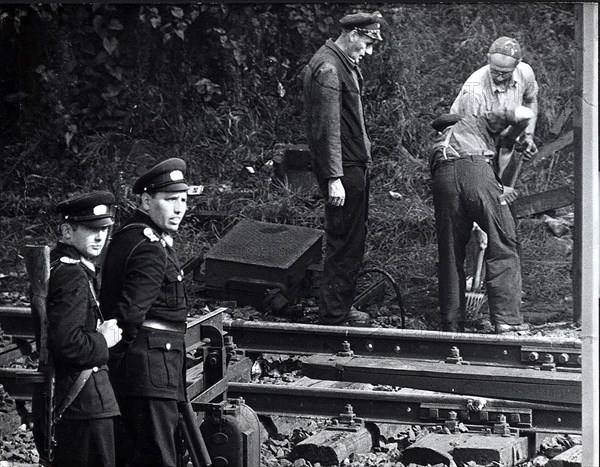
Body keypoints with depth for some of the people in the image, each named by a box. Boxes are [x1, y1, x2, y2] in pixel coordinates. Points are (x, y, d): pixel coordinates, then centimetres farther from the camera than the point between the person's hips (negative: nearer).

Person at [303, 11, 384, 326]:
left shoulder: (345, 64, 15)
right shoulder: (328, 67, -18)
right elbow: (327, 127, -22)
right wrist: (334, 178, -24)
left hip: (355, 164, 10)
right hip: (343, 169, -10)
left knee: (353, 240, 16)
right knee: (344, 244, -5)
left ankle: (341, 307, 27)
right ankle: (333, 318, 2)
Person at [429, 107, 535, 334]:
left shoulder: (438, 143, 43)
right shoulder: (477, 122, 34)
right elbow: (525, 114, 25)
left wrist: (497, 191, 43)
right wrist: (508, 138, 43)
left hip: (443, 179, 3)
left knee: (450, 255, 9)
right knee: (502, 246, 0)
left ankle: (452, 326, 8)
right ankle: (507, 319, -9)